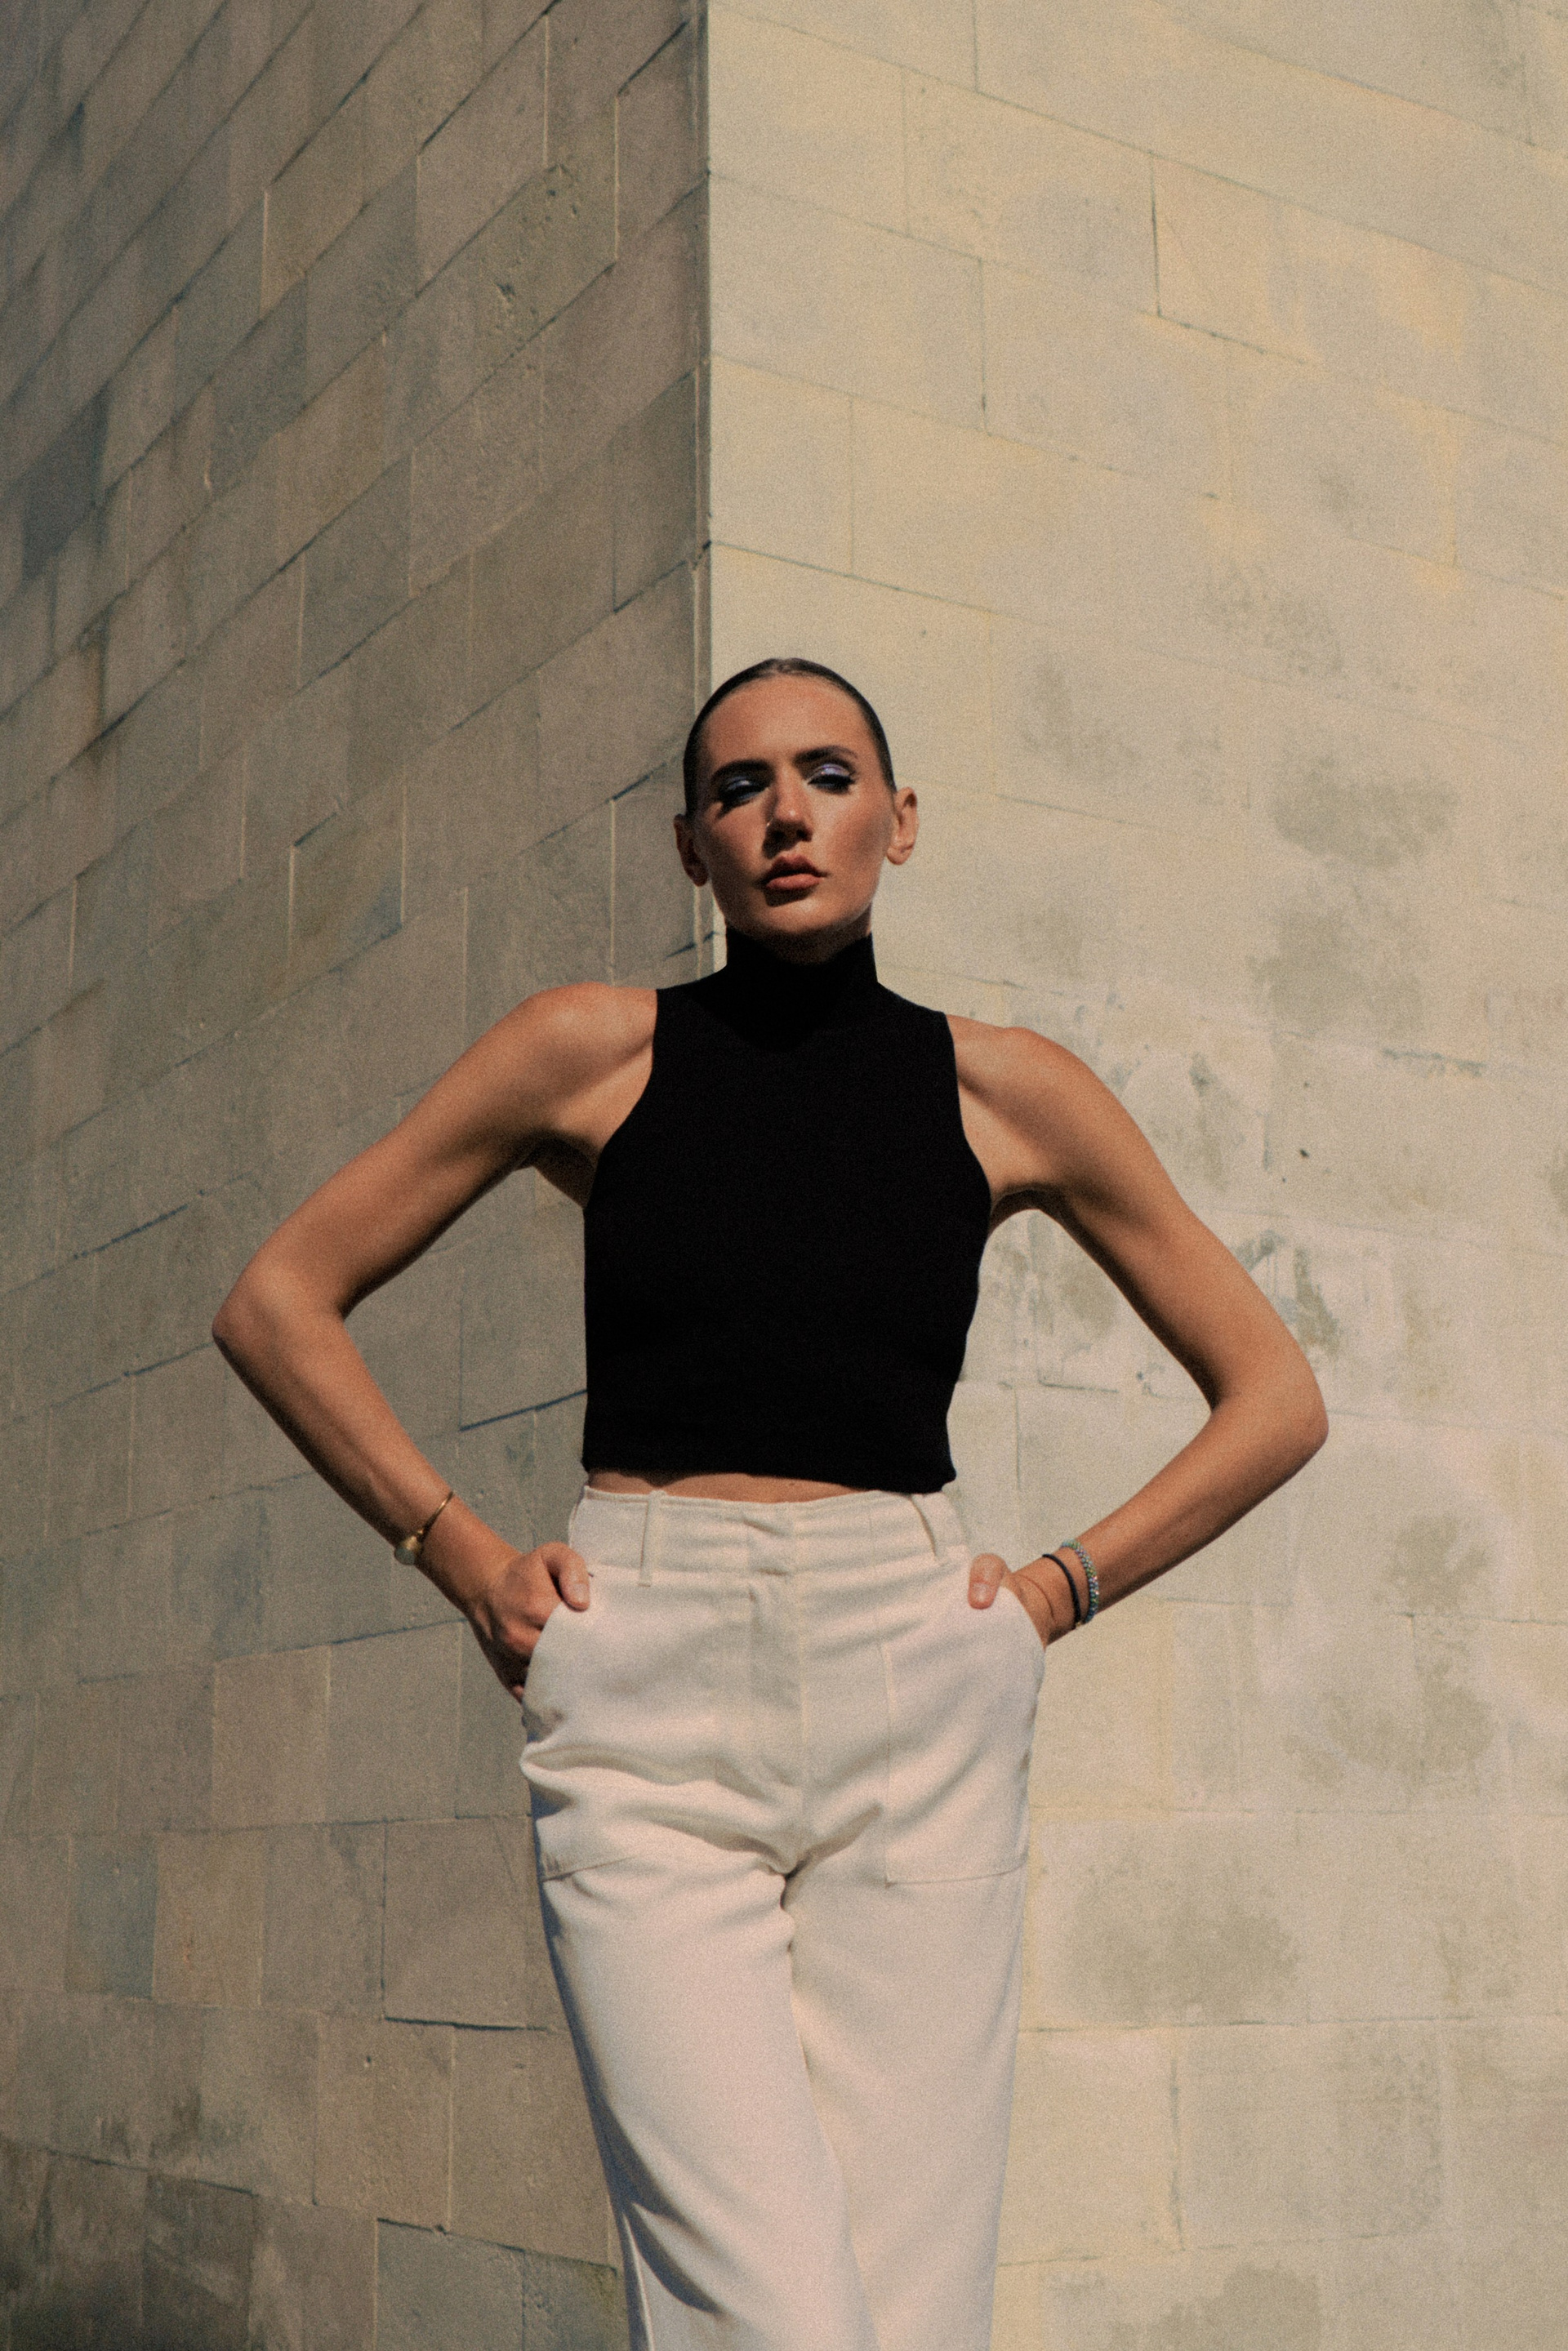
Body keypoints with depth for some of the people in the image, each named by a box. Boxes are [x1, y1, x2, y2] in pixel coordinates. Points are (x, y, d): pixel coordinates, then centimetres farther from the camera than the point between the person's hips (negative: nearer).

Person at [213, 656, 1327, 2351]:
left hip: (916, 1716, 1)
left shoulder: (1006, 1091, 7)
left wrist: (1061, 1585, 5)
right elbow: (278, 1301, 10)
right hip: (647, 1718, -1)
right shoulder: (596, 1051, 5)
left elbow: (1274, 1397, 15)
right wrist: (460, 1556, 3)